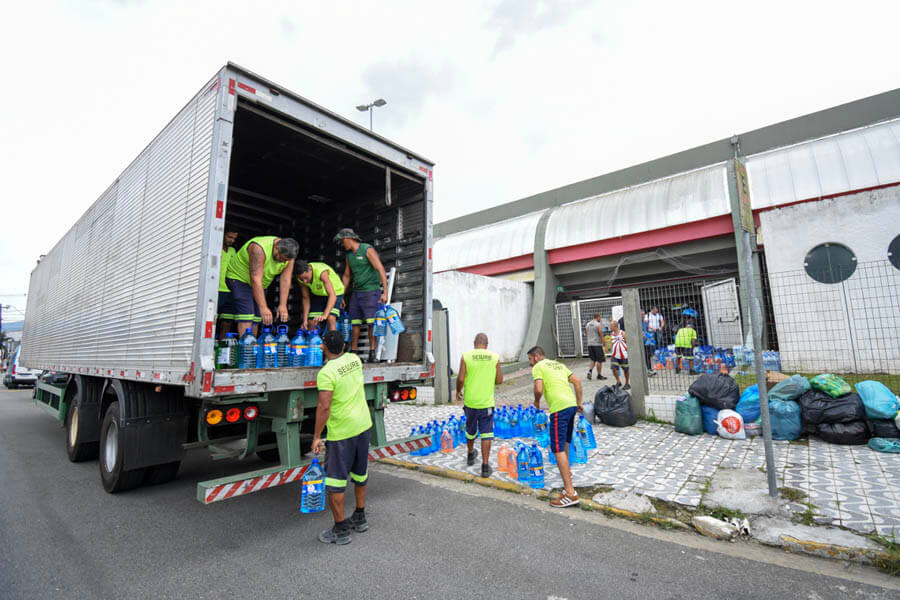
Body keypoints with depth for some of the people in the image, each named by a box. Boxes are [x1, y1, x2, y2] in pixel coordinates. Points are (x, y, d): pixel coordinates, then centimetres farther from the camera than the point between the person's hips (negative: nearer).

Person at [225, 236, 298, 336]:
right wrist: (263, 308, -41)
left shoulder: (288, 254, -12)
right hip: (239, 278, -6)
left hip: (260, 285, 6)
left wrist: (283, 305, -22)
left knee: (256, 320, 2)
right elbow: (255, 279, -37)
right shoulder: (259, 249, -33)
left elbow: (285, 280, -14)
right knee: (246, 319, -18)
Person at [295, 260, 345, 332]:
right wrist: (305, 320, -15)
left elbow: (332, 295, -45)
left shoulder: (321, 272, -38)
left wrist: (325, 315, -56)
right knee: (312, 323, -4)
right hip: (317, 294, 5)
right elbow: (305, 298, -10)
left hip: (335, 292, -5)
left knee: (331, 319, -25)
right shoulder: (302, 276, -20)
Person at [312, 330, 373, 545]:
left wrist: (316, 436, -15)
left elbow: (324, 407, -23)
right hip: (364, 425, 8)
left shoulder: (326, 373, -19)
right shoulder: (354, 359, 1)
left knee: (334, 480, 6)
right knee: (359, 472, 21)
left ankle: (341, 530, 16)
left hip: (342, 432, -8)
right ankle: (360, 518, 36)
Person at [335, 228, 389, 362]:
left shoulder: (368, 250, -8)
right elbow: (346, 276, 23)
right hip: (357, 292, 7)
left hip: (371, 291, -7)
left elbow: (381, 270, -15)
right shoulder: (349, 255, 15)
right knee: (355, 323, 4)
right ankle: (353, 352, 9)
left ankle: (372, 352, -4)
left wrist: (385, 292, -22)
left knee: (371, 323, -9)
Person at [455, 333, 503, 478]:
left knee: (470, 429, 21)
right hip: (487, 401, -1)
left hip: (470, 401, 1)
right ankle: (485, 466, 4)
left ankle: (471, 455, 42)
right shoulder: (494, 357, -4)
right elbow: (499, 380, -1)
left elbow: (461, 379, -12)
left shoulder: (466, 356, -8)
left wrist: (458, 391, 6)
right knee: (486, 433, 6)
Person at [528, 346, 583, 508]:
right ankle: (566, 471, 48)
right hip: (571, 404, 8)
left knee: (558, 449, -6)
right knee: (565, 441, 28)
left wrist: (536, 401, 6)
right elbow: (577, 382, 18)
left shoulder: (538, 367, 0)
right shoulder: (559, 365, 22)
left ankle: (570, 493, -9)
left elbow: (539, 389, -13)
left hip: (559, 408, -8)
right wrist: (579, 403, 23)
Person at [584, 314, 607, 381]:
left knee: (593, 360, 15)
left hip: (590, 344, 6)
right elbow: (601, 335, -11)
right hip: (597, 344, -6)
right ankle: (599, 375, 11)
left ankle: (590, 371, -5)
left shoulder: (587, 324, 10)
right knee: (599, 360, 5)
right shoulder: (598, 325, -10)